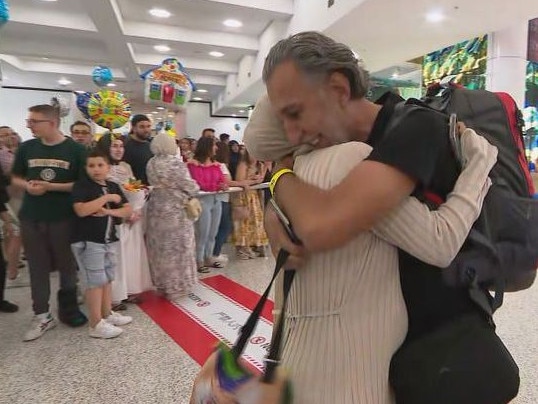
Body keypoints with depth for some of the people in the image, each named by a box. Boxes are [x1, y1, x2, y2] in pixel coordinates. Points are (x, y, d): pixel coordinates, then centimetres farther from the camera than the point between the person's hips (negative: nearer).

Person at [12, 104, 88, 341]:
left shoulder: (75, 149, -6)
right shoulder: (27, 148, 5)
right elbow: (15, 178, 15)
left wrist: (51, 186, -17)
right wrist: (27, 185, -8)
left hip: (64, 218, -3)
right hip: (31, 218, 3)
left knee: (67, 265, 9)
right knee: (37, 267, 9)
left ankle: (68, 309, 28)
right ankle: (42, 316, 22)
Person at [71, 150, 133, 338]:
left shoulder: (113, 187, 9)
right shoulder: (82, 185, -8)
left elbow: (128, 210, 6)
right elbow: (81, 210, -23)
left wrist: (110, 211, -12)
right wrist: (107, 198, -18)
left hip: (109, 240, 7)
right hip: (87, 241, -6)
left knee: (107, 279, 15)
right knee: (95, 281, -3)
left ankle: (107, 314, 29)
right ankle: (96, 325, 6)